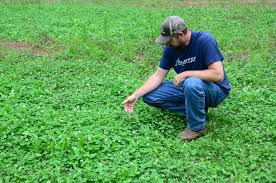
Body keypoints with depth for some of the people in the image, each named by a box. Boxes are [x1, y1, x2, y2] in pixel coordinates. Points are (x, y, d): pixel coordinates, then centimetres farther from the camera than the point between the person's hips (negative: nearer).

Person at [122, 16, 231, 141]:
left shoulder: (205, 40, -24)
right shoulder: (170, 48, -6)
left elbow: (218, 74, -30)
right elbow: (158, 76, -4)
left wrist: (186, 74, -27)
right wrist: (136, 95, -13)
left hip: (215, 89, -6)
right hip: (187, 86, 6)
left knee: (192, 83, -40)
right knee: (149, 96, -6)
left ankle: (197, 128, -16)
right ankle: (196, 109, 0)